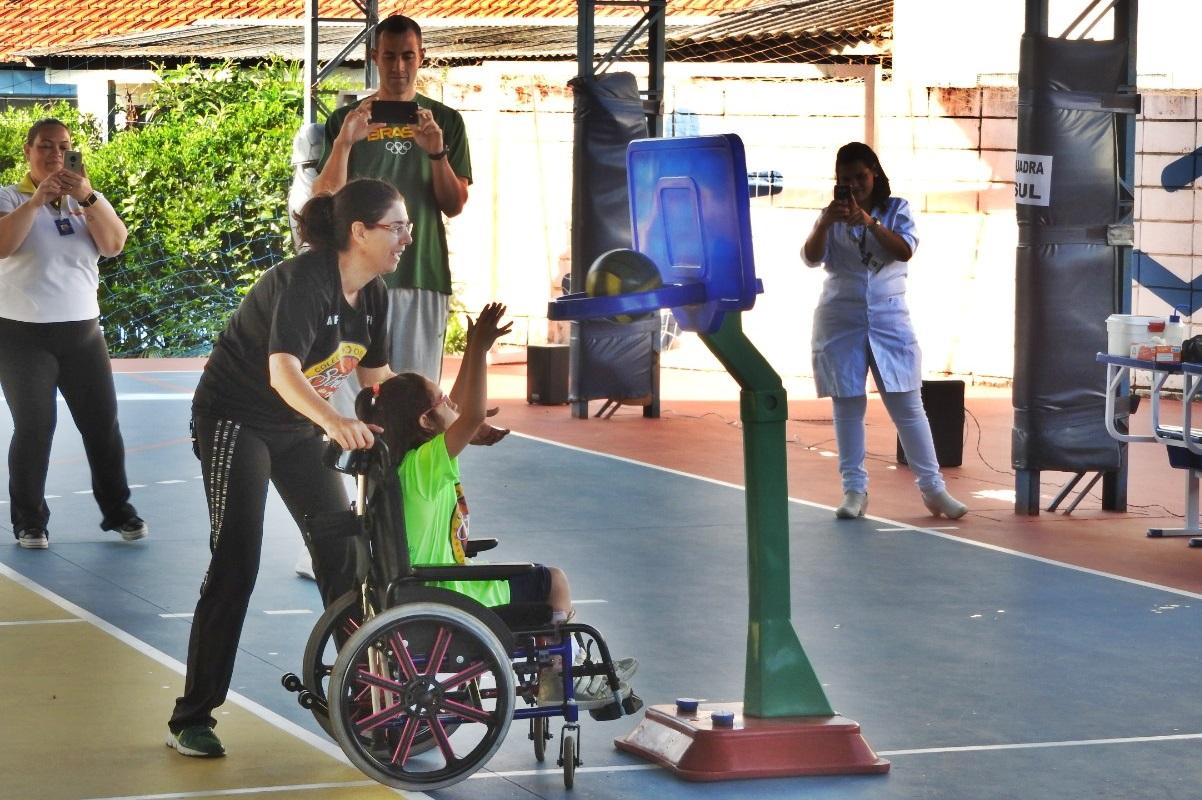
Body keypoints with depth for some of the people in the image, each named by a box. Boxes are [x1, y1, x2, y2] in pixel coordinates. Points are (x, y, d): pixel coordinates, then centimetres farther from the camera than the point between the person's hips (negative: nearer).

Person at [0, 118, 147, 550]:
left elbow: (114, 244, -8)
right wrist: (37, 199, -27)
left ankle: (117, 510, 16)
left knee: (103, 421, 5)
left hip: (83, 331, 4)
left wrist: (87, 197, -21)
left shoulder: (88, 202, 9)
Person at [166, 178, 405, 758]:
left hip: (298, 427, 8)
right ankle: (191, 719, -9)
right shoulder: (304, 282, -28)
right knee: (235, 565, -13)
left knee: (341, 547, 8)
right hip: (237, 421, -8)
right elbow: (283, 370, -43)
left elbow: (376, 373, 13)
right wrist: (333, 422, -59)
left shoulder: (372, 294, -2)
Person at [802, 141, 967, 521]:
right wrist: (823, 224, -25)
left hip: (889, 320, -1)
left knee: (907, 405, 0)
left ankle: (932, 487, 4)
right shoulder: (832, 216, 4)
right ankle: (854, 489, 8)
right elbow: (811, 258, -8)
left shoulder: (896, 210, 2)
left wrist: (870, 223, -27)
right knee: (848, 405, 2)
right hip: (841, 322, 1)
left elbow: (905, 251, -14)